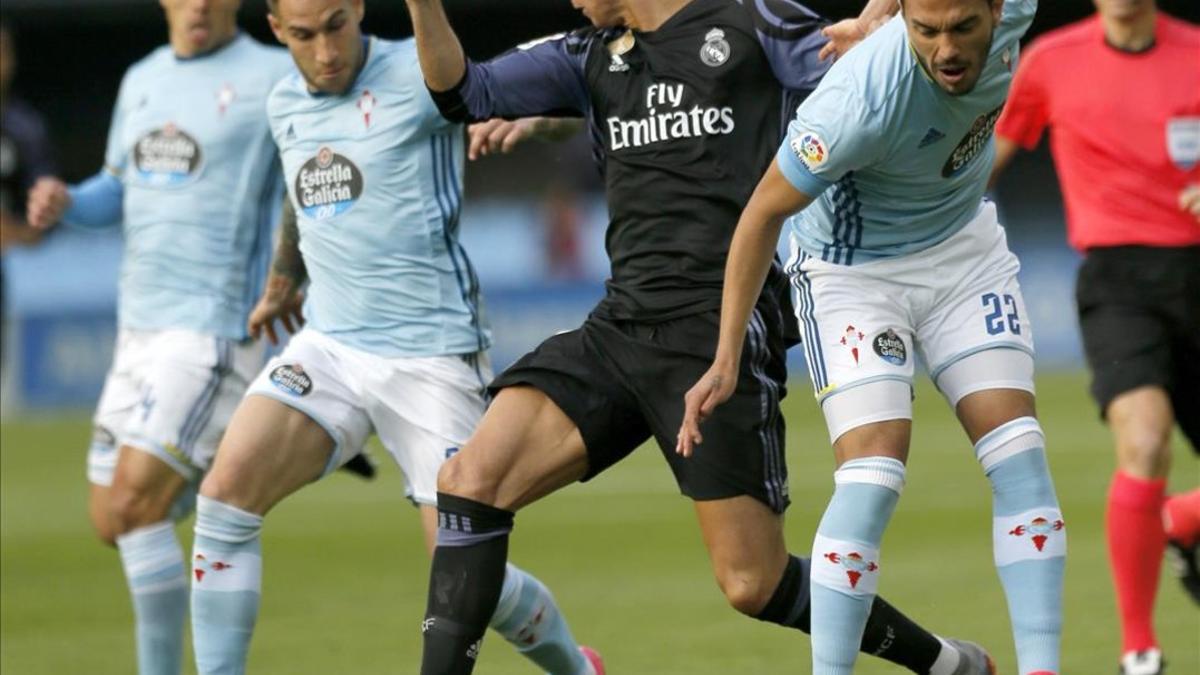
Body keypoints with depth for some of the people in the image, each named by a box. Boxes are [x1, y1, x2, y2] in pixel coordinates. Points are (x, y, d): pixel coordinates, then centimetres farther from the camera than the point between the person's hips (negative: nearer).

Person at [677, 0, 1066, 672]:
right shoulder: (862, 99, -36)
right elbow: (765, 213, -23)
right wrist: (726, 360, -21)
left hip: (965, 244, 6)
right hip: (854, 269, -5)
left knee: (1019, 452, -3)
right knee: (874, 474, -18)